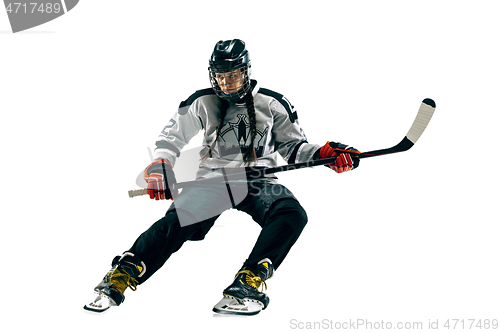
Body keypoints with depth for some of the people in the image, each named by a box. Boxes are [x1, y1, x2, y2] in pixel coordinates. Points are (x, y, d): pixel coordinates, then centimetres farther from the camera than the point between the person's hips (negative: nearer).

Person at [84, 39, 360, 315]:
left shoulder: (272, 104, 5)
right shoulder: (201, 103, 6)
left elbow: (293, 146, 12)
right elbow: (171, 138, 15)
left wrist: (326, 154, -5)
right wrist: (160, 168, -2)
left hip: (258, 182, 1)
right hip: (213, 178, 0)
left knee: (292, 215, -31)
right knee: (178, 220, -28)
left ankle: (249, 282, -41)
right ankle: (120, 277, -26)